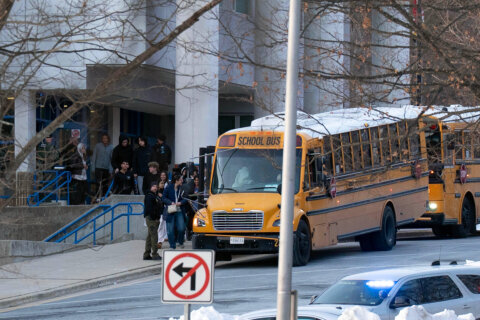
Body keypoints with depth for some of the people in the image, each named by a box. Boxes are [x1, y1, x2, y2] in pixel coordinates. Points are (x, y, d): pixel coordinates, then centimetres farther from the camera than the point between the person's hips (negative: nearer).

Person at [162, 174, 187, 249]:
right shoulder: (169, 188, -2)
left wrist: (180, 202, -13)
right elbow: (164, 198, 0)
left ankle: (180, 243, 19)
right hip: (170, 212, -1)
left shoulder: (182, 188, 3)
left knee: (181, 228, -6)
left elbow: (185, 199, 7)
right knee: (170, 230, 0)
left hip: (179, 211, 1)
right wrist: (171, 203, -14)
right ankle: (172, 246, 12)